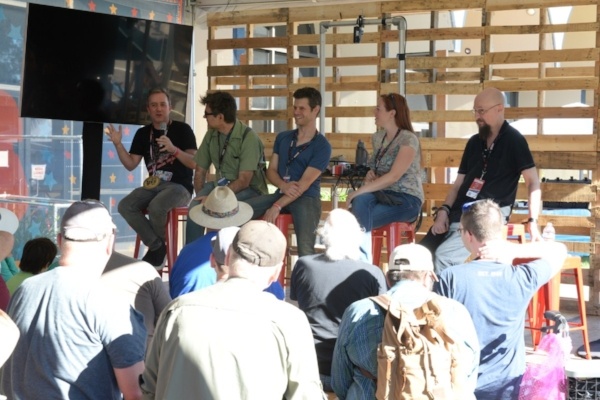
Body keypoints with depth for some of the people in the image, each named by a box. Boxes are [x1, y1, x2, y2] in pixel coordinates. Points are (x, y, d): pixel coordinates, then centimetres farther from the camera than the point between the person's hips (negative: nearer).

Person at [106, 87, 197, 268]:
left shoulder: (182, 129, -2)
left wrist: (174, 149, -26)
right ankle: (157, 247, -9)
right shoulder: (143, 133, 13)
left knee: (156, 206, -34)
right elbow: (131, 164, 10)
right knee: (125, 206, -21)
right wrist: (118, 144, -4)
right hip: (153, 186, 5)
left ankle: (157, 249, -4)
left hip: (179, 187, -5)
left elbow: (195, 163, -10)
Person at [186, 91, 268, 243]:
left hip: (249, 189, -5)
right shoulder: (211, 135, 3)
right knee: (195, 206, -25)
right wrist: (200, 196, -5)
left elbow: (243, 181, -20)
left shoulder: (248, 137, -16)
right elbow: (200, 171, 10)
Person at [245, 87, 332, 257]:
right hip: (281, 193, 5)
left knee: (305, 248, -31)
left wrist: (277, 206, -21)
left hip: (306, 198, -5)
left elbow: (304, 183, -13)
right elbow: (271, 170, 10)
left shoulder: (322, 146, -4)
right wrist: (284, 186, -14)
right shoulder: (282, 137, 14)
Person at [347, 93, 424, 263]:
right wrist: (369, 174, 1)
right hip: (383, 196, 6)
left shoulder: (408, 140, -11)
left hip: (407, 199, -6)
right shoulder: (378, 137, 13)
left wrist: (359, 191, -23)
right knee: (360, 201, -31)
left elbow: (394, 176, -21)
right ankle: (363, 261, -32)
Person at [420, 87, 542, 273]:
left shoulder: (513, 141, -4)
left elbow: (533, 182, -9)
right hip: (457, 215, 7)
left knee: (443, 256, -27)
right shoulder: (474, 142, 16)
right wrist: (444, 210, 0)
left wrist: (533, 222, -21)